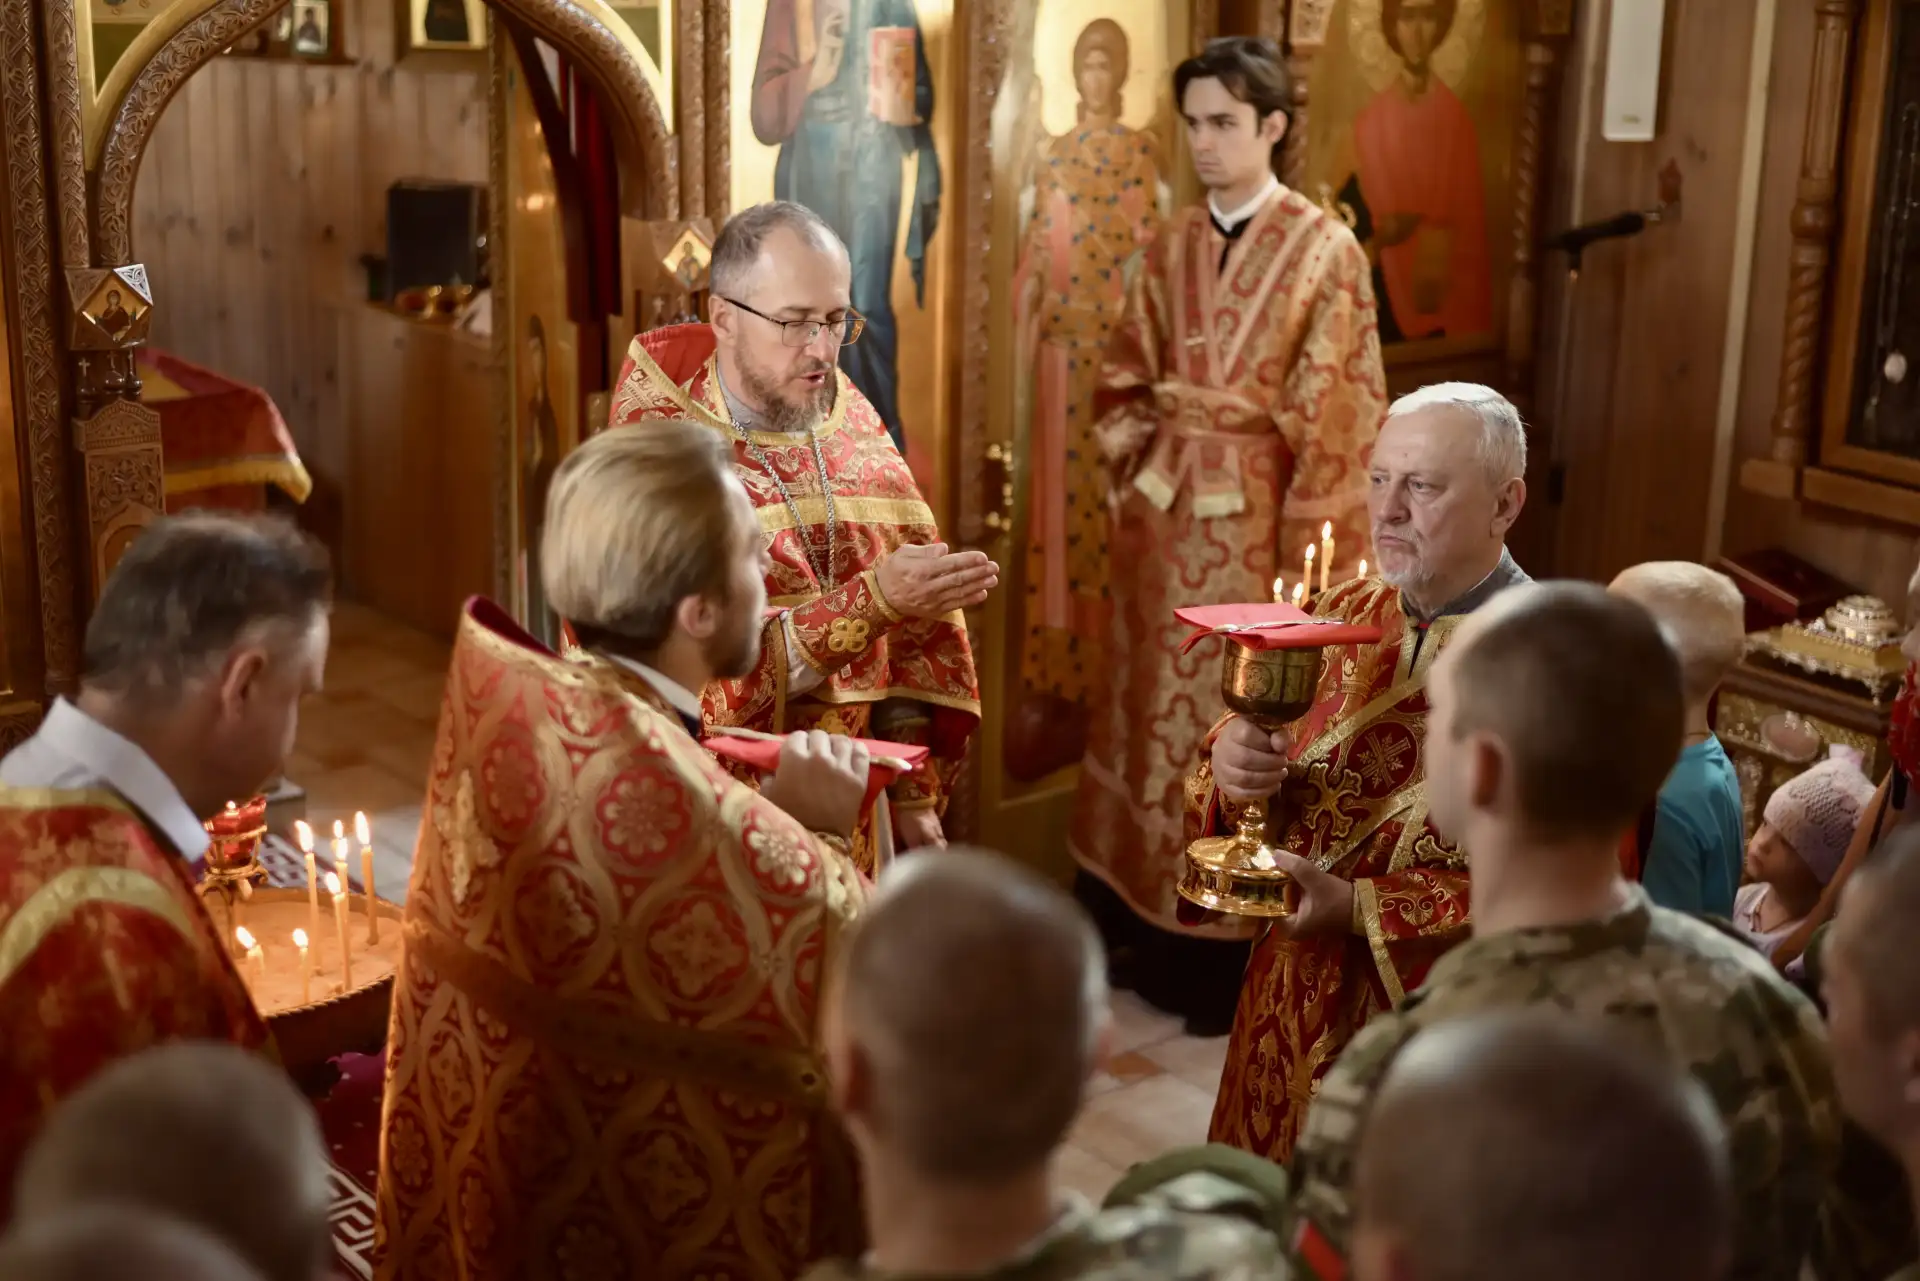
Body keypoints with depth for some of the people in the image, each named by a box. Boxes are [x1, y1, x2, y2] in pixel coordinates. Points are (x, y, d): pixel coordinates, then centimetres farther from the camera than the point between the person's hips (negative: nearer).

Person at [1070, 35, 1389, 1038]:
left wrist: (1305, 550, -12)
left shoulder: (1325, 250, -7)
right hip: (1165, 519, 5)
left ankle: (1234, 954, 15)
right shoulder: (1170, 249, 9)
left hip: (1258, 519, -5)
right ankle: (1152, 929, 26)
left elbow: (1332, 417, -10)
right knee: (1158, 711, 11)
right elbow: (1124, 381, 15)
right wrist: (1133, 467, 2)